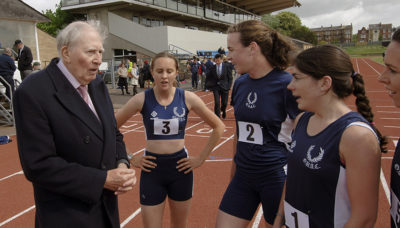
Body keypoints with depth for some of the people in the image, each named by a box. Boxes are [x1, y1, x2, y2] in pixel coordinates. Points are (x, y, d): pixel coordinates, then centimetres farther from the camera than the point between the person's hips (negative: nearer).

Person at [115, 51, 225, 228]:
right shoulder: (142, 99, -9)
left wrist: (201, 159, -1)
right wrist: (130, 158, -5)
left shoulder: (187, 98, -7)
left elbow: (218, 127, 1)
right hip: (152, 169, -1)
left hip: (181, 167, 1)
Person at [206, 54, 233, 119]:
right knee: (217, 103, -9)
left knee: (224, 103, 8)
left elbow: (230, 77, 0)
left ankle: (223, 110, 42)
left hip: (224, 87, 0)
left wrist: (229, 86, -7)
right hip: (215, 87, 0)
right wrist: (209, 85, -3)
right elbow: (209, 77, 9)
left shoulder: (226, 66, -4)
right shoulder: (212, 67, -1)